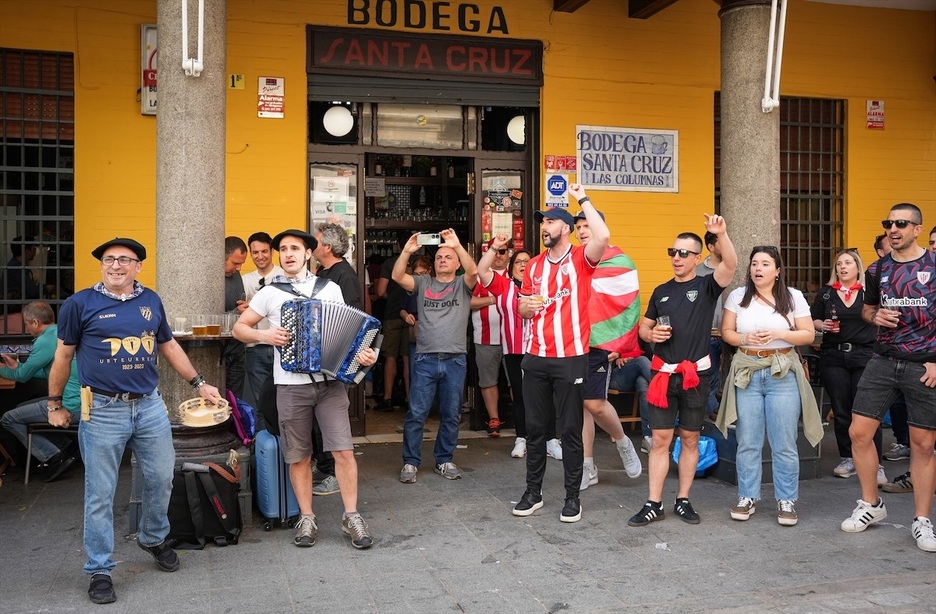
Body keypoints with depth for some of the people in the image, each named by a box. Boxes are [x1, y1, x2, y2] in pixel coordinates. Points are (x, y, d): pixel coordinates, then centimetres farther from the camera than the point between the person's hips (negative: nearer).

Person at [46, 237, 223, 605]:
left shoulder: (151, 301, 8)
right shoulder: (80, 304, -3)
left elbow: (169, 346, 18)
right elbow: (64, 355, 5)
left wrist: (199, 384, 19)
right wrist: (54, 402, 9)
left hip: (150, 406, 4)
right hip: (102, 411, -4)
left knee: (161, 478, 12)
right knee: (100, 494, 2)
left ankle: (154, 539, 38)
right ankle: (100, 570, 16)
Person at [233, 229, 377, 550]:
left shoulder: (330, 289, 8)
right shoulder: (270, 293, 6)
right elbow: (239, 328, 11)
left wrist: (363, 352, -9)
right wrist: (265, 335, -9)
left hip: (330, 381, 0)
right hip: (291, 385, 0)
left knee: (343, 450, -4)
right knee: (299, 456, 8)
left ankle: (352, 516, 9)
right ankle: (306, 518, 22)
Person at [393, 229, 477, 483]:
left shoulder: (463, 284, 7)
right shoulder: (423, 283, 10)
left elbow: (473, 271, -14)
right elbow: (397, 276, -5)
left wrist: (458, 245, -25)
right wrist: (407, 251, -19)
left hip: (455, 360, 0)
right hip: (425, 359, 0)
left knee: (451, 415, 9)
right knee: (416, 414, 0)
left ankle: (444, 460, 22)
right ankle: (410, 462, 11)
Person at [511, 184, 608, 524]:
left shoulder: (581, 259, -3)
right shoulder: (534, 265, 12)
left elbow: (603, 236, -24)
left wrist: (583, 198, -16)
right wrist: (526, 306, -5)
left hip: (571, 359, -5)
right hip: (535, 359, 5)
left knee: (571, 429, 4)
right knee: (534, 427, 11)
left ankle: (573, 496, 15)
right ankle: (533, 492, 23)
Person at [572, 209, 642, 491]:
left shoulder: (619, 262, -2)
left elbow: (630, 306, -4)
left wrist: (621, 345, -8)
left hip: (600, 344, -5)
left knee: (595, 403, -10)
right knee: (579, 404, 7)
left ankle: (623, 443, 20)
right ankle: (587, 467, 17)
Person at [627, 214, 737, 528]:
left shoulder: (706, 286, -1)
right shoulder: (661, 291, 10)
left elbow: (730, 265, -20)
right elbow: (643, 326, 17)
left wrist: (722, 234, -35)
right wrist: (651, 334, -6)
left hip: (695, 374, -2)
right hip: (662, 373, 2)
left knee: (690, 439, 7)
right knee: (660, 439, 1)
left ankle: (683, 500, 19)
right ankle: (654, 504, 5)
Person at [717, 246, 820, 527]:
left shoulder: (793, 297, 2)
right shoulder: (738, 296, 4)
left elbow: (808, 335, 1)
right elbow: (726, 332, 5)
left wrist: (779, 335, -14)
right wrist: (745, 339, -14)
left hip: (783, 374, -1)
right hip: (747, 373, 1)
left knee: (784, 443, 1)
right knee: (748, 442, 6)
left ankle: (786, 500, 14)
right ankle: (747, 497, 18)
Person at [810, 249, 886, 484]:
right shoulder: (825, 294, 11)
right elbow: (812, 320, 13)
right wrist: (822, 325, -8)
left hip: (865, 357, -2)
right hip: (833, 358, 2)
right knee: (841, 411, 7)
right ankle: (847, 459, 20)